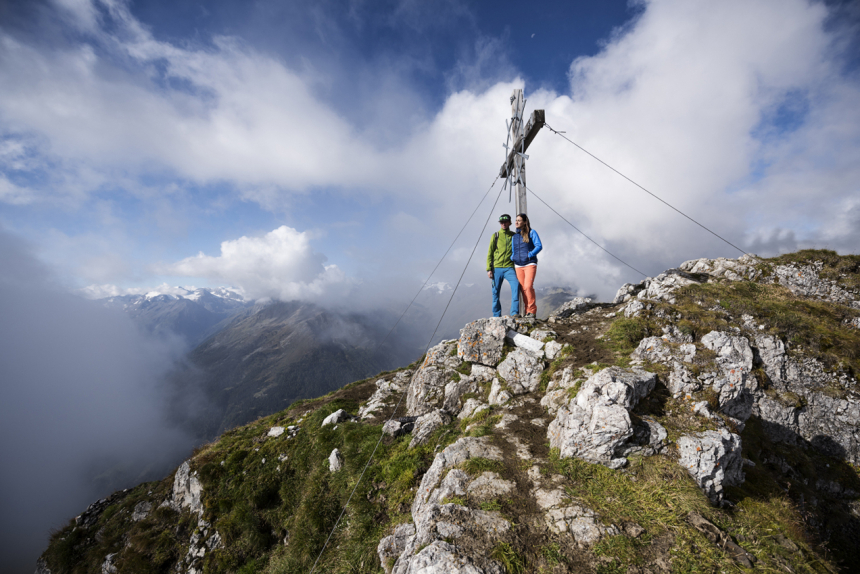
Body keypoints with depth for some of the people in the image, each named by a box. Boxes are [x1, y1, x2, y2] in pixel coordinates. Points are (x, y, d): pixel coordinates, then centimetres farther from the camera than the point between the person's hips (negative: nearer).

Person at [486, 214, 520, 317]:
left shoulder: (514, 236, 11)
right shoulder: (495, 235, 9)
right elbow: (490, 253, 7)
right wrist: (489, 269, -2)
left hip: (509, 267, 0)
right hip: (496, 268, 0)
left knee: (516, 285, -24)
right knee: (495, 292, 1)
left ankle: (514, 312, -21)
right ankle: (496, 315, 13)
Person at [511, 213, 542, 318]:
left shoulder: (531, 232, 3)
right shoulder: (514, 236, 17)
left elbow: (539, 246, -5)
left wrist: (529, 255, -15)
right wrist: (512, 257, 4)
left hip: (530, 264, -5)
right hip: (518, 266, 5)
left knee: (528, 287, -18)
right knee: (523, 289, 1)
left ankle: (532, 310, -8)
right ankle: (527, 311, 8)